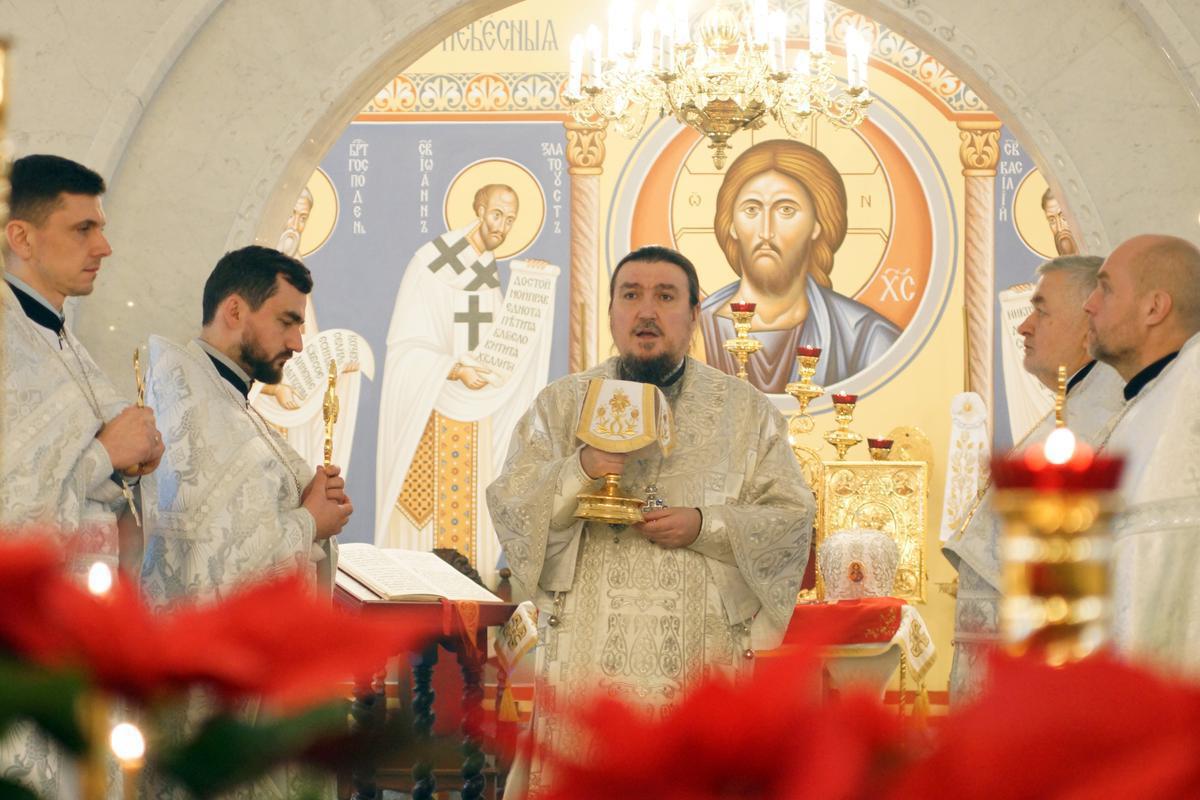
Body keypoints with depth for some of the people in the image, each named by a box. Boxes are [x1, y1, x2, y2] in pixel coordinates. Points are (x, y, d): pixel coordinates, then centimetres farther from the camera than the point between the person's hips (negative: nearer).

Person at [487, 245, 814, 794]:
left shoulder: (745, 411, 8)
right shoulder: (560, 405, 10)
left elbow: (793, 519, 3)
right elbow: (508, 514, 2)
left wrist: (705, 525, -12)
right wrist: (581, 470, -15)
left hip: (705, 662, 0)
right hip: (589, 661, 0)